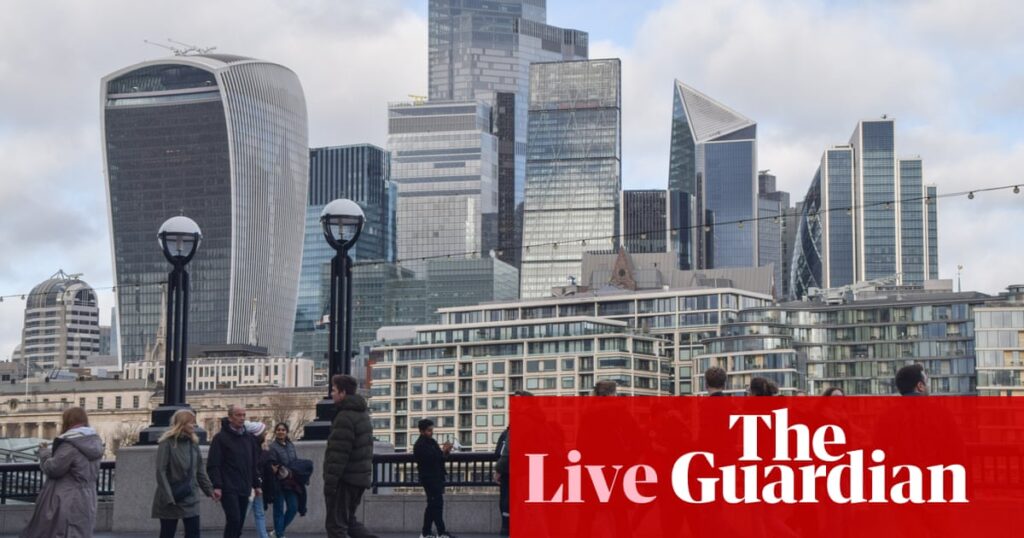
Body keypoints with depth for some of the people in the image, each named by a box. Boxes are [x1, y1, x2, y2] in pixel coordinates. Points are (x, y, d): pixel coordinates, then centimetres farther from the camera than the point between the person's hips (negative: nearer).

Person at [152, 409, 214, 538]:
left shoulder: (193, 443, 9)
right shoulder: (167, 443, -10)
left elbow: (200, 471, 14)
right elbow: (160, 472, -15)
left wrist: (210, 490, 7)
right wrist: (168, 497, -21)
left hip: (190, 498, 5)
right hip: (170, 500, -5)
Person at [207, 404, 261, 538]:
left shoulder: (248, 438, 14)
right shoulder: (220, 438, -5)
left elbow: (254, 464, 20)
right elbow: (213, 465, -11)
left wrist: (256, 485, 17)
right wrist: (217, 486, -19)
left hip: (244, 489, 6)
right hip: (228, 489, -6)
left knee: (239, 523, 8)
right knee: (234, 520, -16)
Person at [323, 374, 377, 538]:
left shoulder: (345, 417, -17)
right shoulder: (363, 413, 15)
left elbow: (338, 455, -22)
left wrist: (329, 481, -20)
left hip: (345, 478, -9)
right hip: (361, 477, 9)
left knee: (336, 524, -2)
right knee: (348, 519, 20)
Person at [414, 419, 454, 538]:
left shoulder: (431, 441, 17)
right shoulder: (420, 445, -12)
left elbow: (437, 457, 21)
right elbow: (431, 458, -22)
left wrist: (445, 451, 2)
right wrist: (443, 451, -18)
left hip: (436, 477, 10)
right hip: (429, 478, -10)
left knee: (432, 506, 10)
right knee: (437, 504, -12)